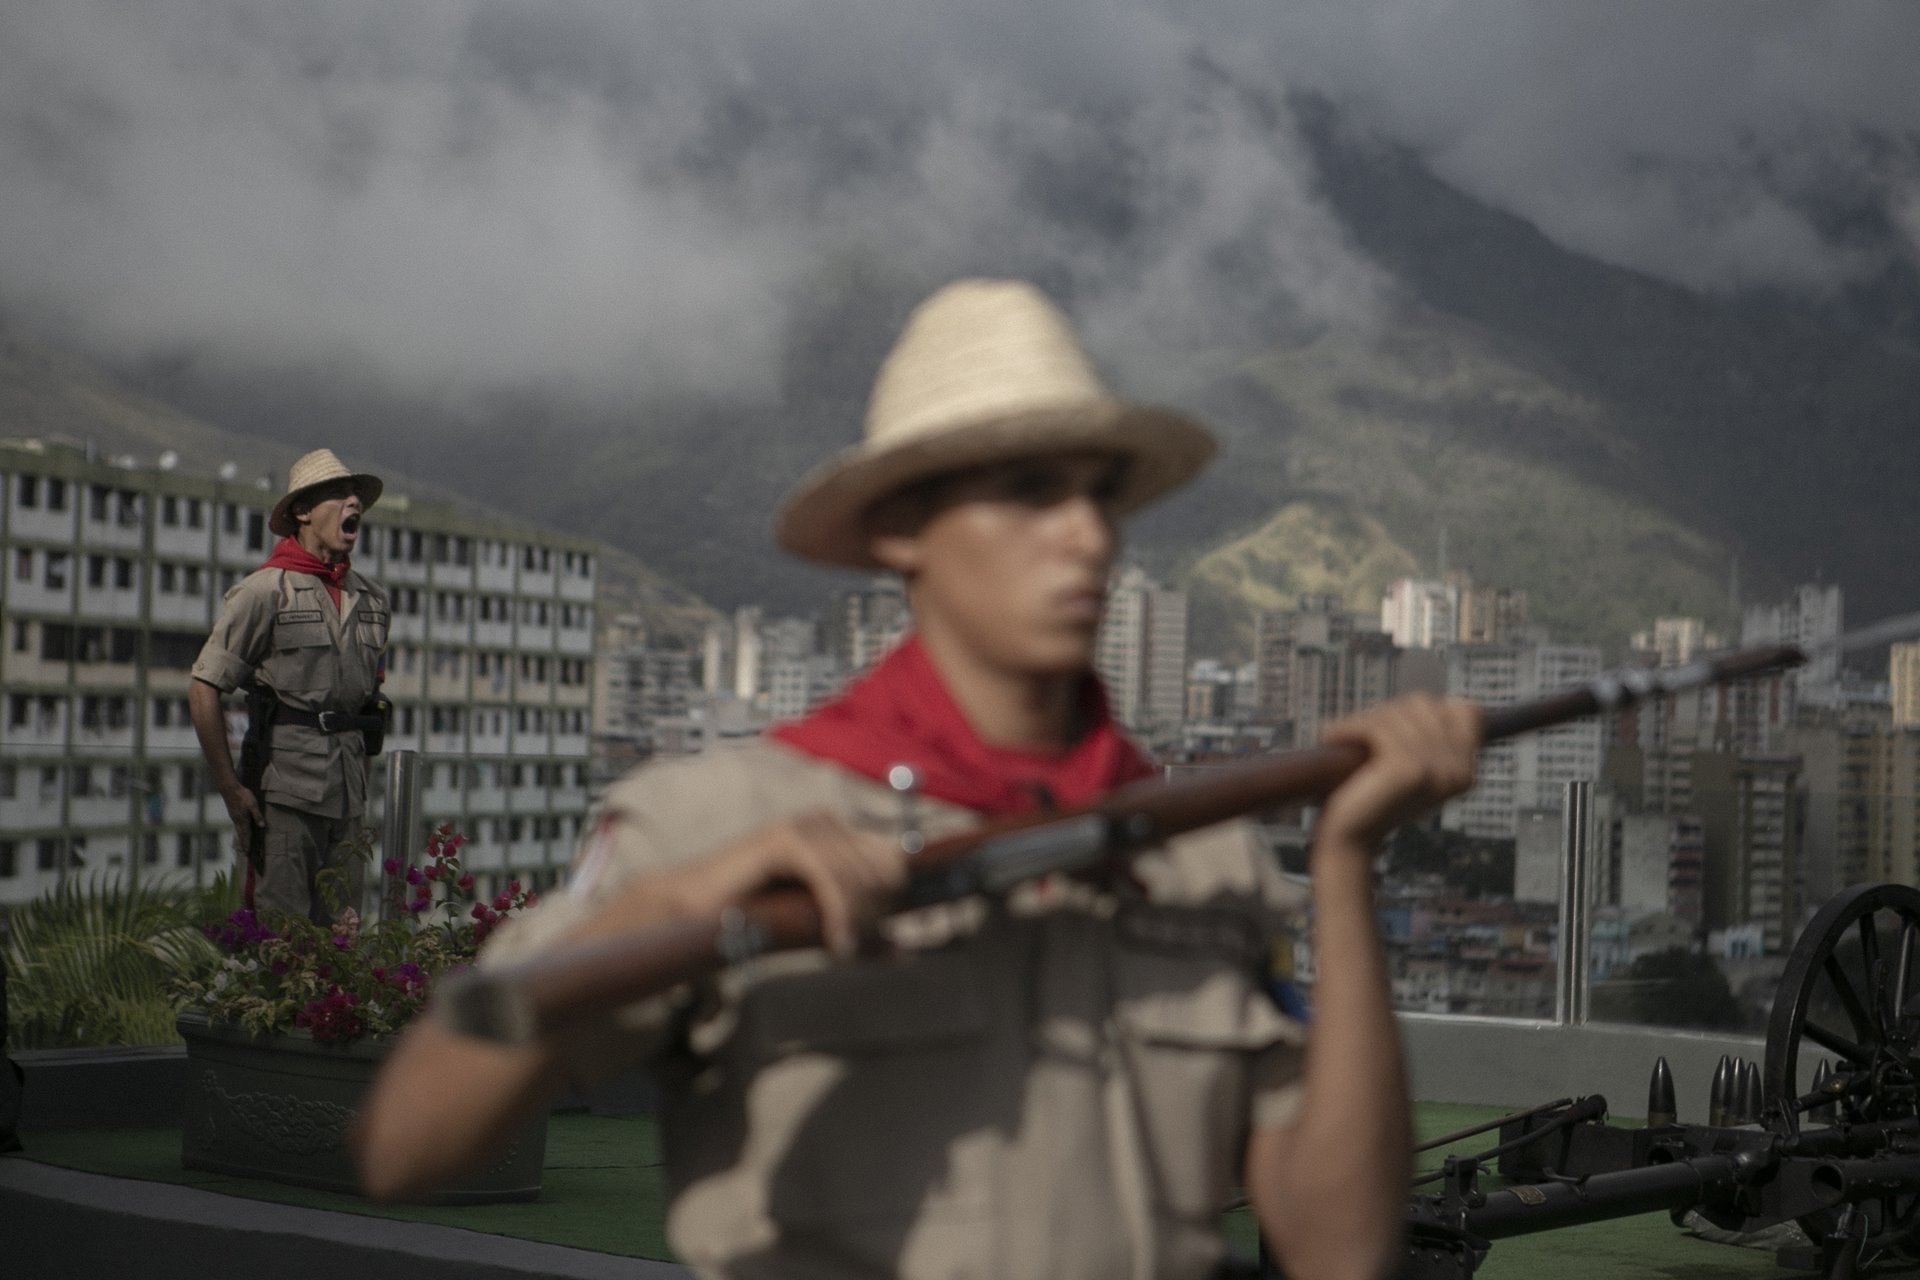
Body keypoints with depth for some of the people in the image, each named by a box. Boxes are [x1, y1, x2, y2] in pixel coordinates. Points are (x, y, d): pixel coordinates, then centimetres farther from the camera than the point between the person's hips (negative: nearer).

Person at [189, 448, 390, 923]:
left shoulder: (372, 599, 15)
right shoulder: (266, 590, -4)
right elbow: (203, 689, -7)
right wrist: (231, 789, -10)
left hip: (348, 793, 6)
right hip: (286, 779, -6)